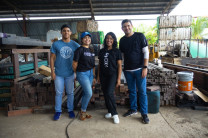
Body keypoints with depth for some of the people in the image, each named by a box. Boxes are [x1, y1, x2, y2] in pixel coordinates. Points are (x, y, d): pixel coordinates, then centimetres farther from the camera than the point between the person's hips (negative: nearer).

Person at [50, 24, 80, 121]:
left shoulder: (75, 45, 0)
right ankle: (58, 111, 24)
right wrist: (52, 71, -5)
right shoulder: (56, 44, -2)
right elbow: (52, 58, 0)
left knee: (70, 93, 11)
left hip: (70, 73, 1)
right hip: (58, 73, 0)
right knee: (58, 93, 9)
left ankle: (70, 110, 27)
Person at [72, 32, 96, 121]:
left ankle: (83, 112, 26)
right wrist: (77, 73, 6)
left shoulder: (91, 50, 13)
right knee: (89, 93, -11)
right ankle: (83, 112, 10)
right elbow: (74, 64, -7)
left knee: (86, 93, 11)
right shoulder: (79, 50, -9)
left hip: (90, 73, 7)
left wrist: (94, 76, 14)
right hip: (82, 73, -6)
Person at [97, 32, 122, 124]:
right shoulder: (102, 51, 9)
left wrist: (119, 78, -7)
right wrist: (98, 76, 11)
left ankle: (115, 114, -2)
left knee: (109, 93, -16)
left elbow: (119, 65, -2)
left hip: (112, 75, -4)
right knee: (105, 94, 7)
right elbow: (99, 64, 14)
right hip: (103, 75, 5)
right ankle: (109, 111, 24)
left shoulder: (116, 51, -2)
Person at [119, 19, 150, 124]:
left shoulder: (140, 36, -3)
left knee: (142, 92, 0)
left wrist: (145, 67, -12)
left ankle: (144, 113, 13)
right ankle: (133, 109, 30)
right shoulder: (122, 40, 9)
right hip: (127, 70, 4)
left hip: (139, 69, -4)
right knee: (131, 91, 14)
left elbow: (146, 52, -5)